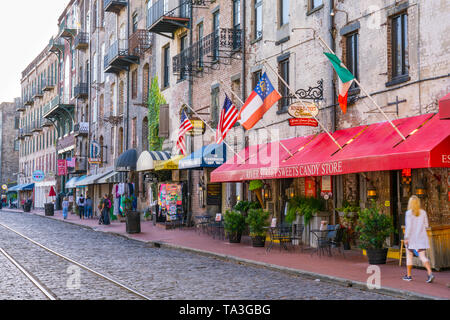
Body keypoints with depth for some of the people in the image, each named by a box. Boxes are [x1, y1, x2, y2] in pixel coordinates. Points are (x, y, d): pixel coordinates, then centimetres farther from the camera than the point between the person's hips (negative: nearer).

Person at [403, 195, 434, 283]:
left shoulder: (409, 213, -10)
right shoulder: (423, 212, 2)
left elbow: (408, 226, -13)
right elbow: (426, 225, 6)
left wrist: (406, 238, -10)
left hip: (411, 238, -3)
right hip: (421, 237, 3)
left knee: (409, 256, 11)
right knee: (422, 257, 3)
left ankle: (409, 275, 17)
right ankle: (430, 273, -15)